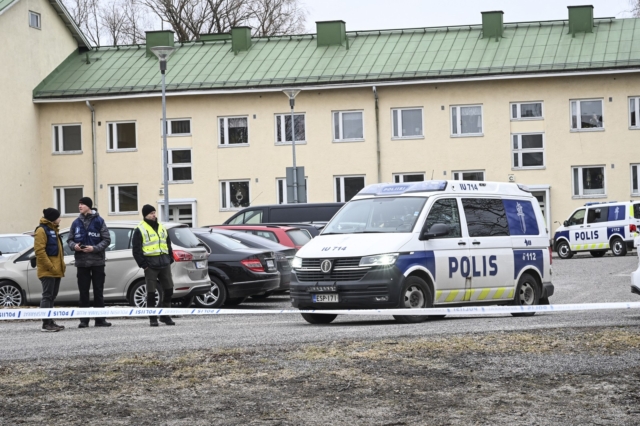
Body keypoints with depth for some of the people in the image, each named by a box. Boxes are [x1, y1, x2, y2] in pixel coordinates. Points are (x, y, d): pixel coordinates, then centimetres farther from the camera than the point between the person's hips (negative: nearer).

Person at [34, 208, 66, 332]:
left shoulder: (53, 230, 20)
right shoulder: (42, 230, -10)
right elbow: (39, 251, -18)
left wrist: (62, 264, 15)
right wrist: (50, 266, -21)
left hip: (56, 270, 10)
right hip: (47, 270, -10)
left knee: (52, 296, 12)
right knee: (47, 296, -10)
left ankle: (50, 322, 16)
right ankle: (46, 324, -11)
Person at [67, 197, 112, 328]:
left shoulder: (99, 221, -2)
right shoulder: (76, 223, 8)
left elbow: (107, 240, -3)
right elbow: (70, 240, 13)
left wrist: (94, 248, -16)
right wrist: (74, 246, -9)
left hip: (97, 261, -3)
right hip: (81, 262, 3)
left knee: (98, 291, 4)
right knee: (83, 292, 4)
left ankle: (100, 319, 9)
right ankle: (84, 320, 7)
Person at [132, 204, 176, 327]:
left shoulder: (161, 228, 16)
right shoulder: (140, 230, -2)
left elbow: (168, 245, 23)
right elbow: (136, 249, -5)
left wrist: (170, 259, 13)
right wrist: (143, 264, -11)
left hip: (164, 263, 6)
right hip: (150, 265, -6)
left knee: (168, 289, 6)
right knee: (151, 292, -2)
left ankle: (165, 315, 18)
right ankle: (152, 318, 5)